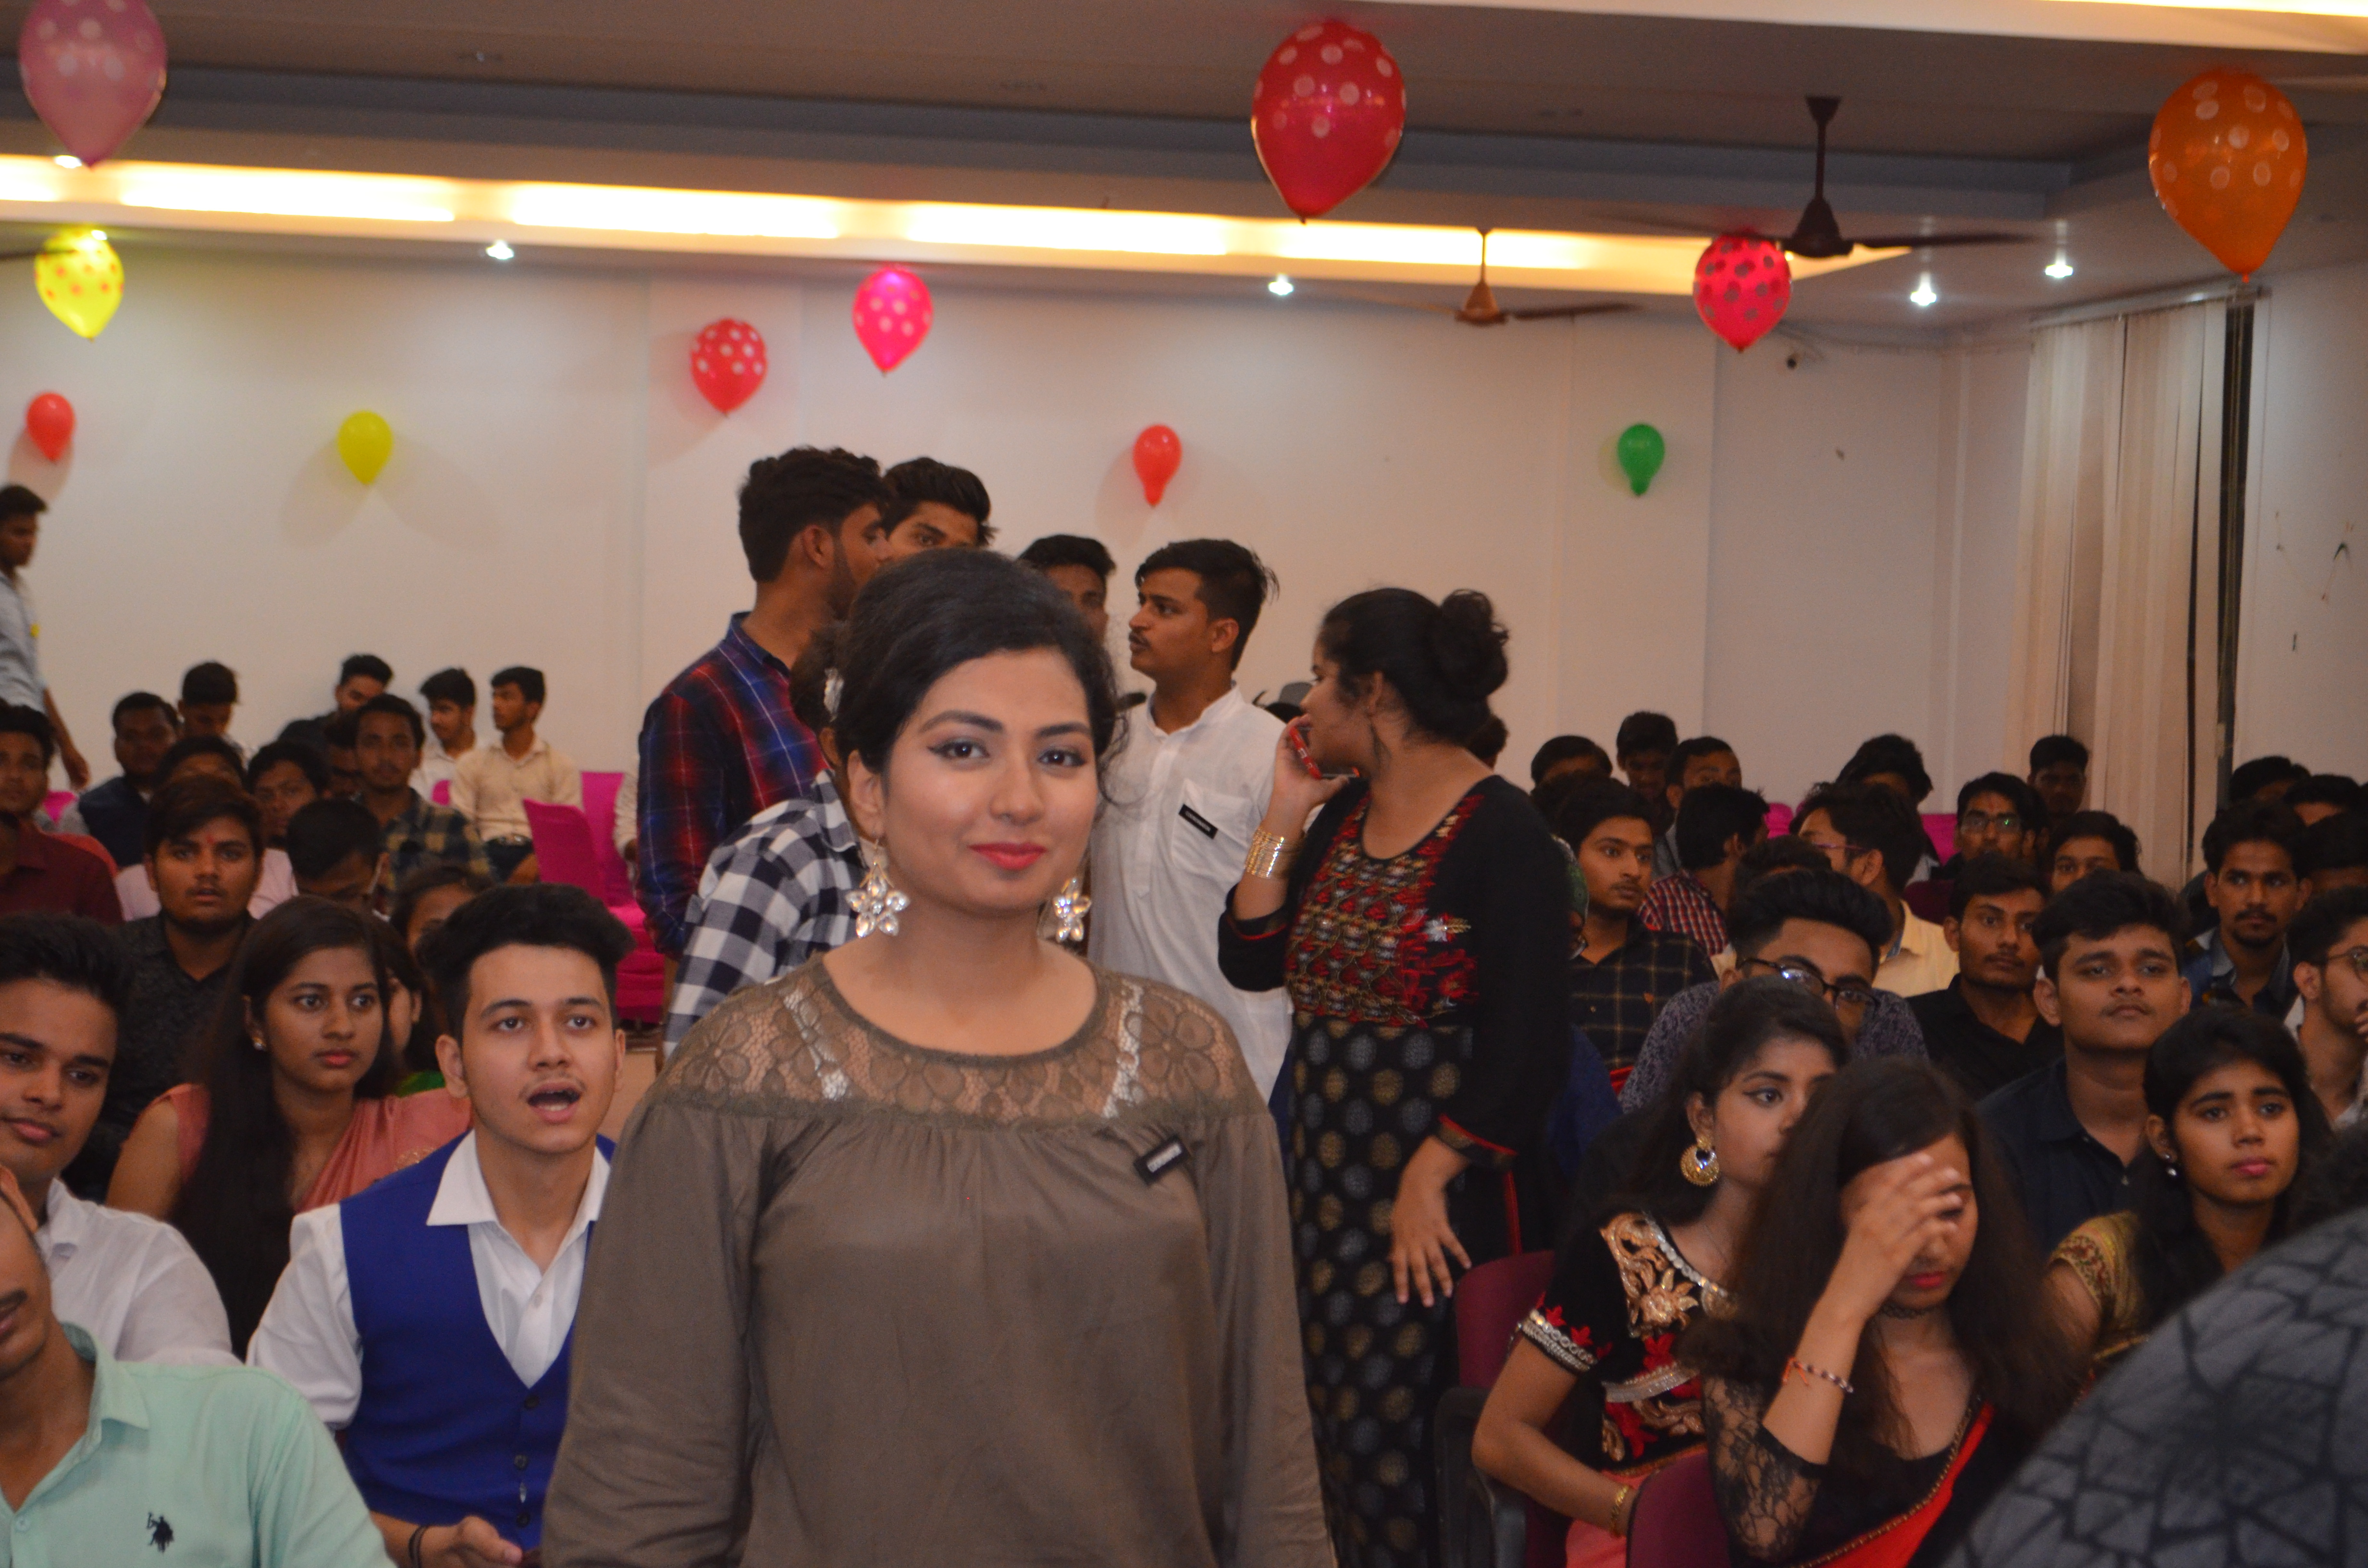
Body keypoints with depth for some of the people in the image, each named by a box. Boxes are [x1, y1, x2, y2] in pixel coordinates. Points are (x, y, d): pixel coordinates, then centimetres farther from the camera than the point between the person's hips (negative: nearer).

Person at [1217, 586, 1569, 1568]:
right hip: (1325, 1180, 7)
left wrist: (1429, 1178, -17)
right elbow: (1251, 962, 8)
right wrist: (1286, 815, 5)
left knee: (1406, 1430, -4)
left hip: (1443, 1193, -7)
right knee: (1327, 1420, 10)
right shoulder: (1343, 815, 11)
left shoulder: (1501, 833, -12)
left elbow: (1527, 1047, -16)